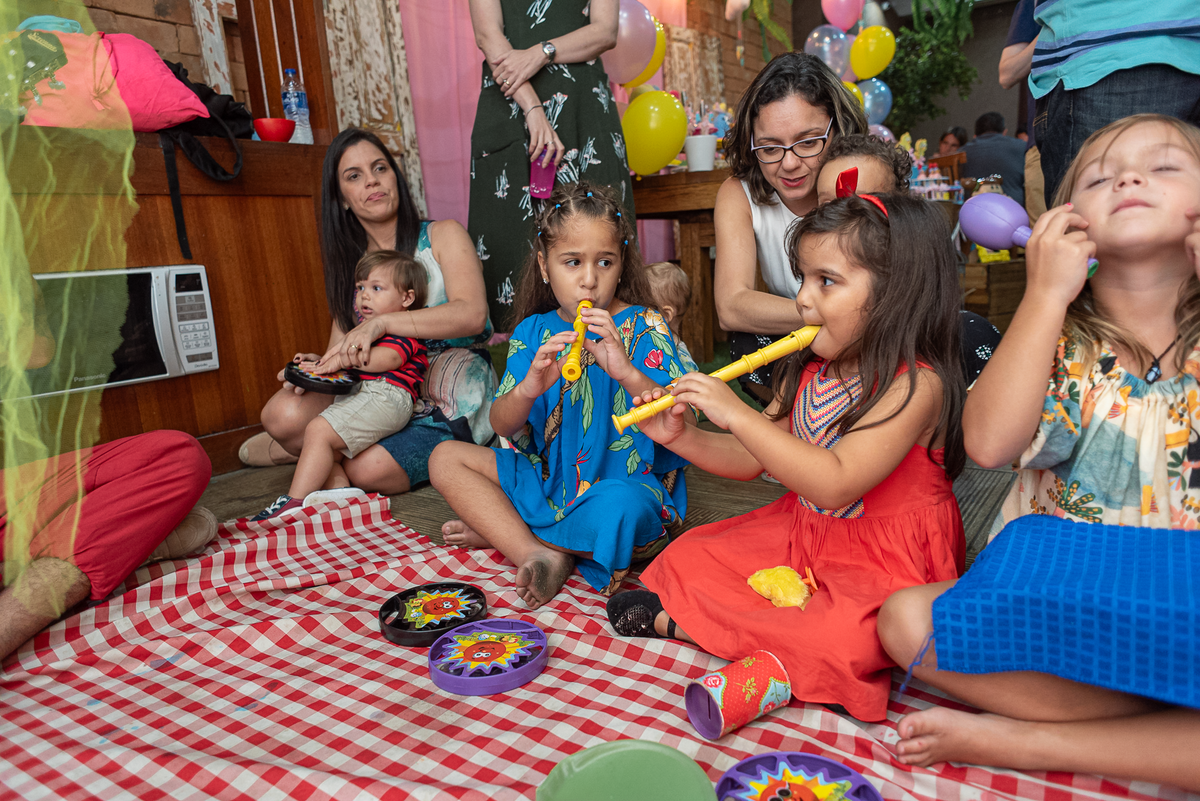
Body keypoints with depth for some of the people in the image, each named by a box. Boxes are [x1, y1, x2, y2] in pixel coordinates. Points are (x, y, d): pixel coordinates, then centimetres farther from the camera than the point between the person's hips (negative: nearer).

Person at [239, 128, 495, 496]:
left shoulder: (443, 235, -1)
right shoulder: (349, 262, 15)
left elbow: (472, 314, -19)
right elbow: (341, 348, 11)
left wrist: (382, 321, -30)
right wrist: (318, 365, -14)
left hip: (450, 404, -4)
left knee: (369, 470, -30)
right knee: (284, 412, -24)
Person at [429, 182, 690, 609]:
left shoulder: (642, 326, -8)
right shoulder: (535, 332, 2)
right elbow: (501, 425, -4)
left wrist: (627, 372, -35)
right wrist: (528, 388, -27)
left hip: (626, 481, -5)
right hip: (549, 476, 5)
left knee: (615, 509, -39)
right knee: (446, 458, -2)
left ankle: (499, 532, -10)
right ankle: (536, 553, -17)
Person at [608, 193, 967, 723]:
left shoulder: (915, 384, -23)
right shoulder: (806, 372, 1)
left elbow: (835, 484, -34)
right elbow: (751, 460, 5)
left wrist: (736, 414, -34)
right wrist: (679, 437, -13)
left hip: (880, 563, -6)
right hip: (800, 534, 7)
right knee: (687, 558, 6)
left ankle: (675, 620, -16)